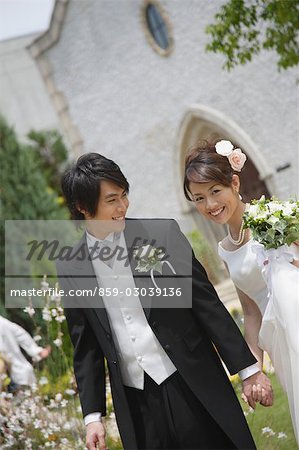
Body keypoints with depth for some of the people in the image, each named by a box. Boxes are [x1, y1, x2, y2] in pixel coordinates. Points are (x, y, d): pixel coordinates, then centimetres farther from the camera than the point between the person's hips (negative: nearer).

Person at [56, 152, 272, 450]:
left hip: (193, 387, -1)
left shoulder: (163, 233, -5)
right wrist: (93, 415, 5)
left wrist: (248, 369, -3)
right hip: (134, 404, 2)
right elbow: (86, 347, 9)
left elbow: (207, 303, -3)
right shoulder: (70, 268, 2)